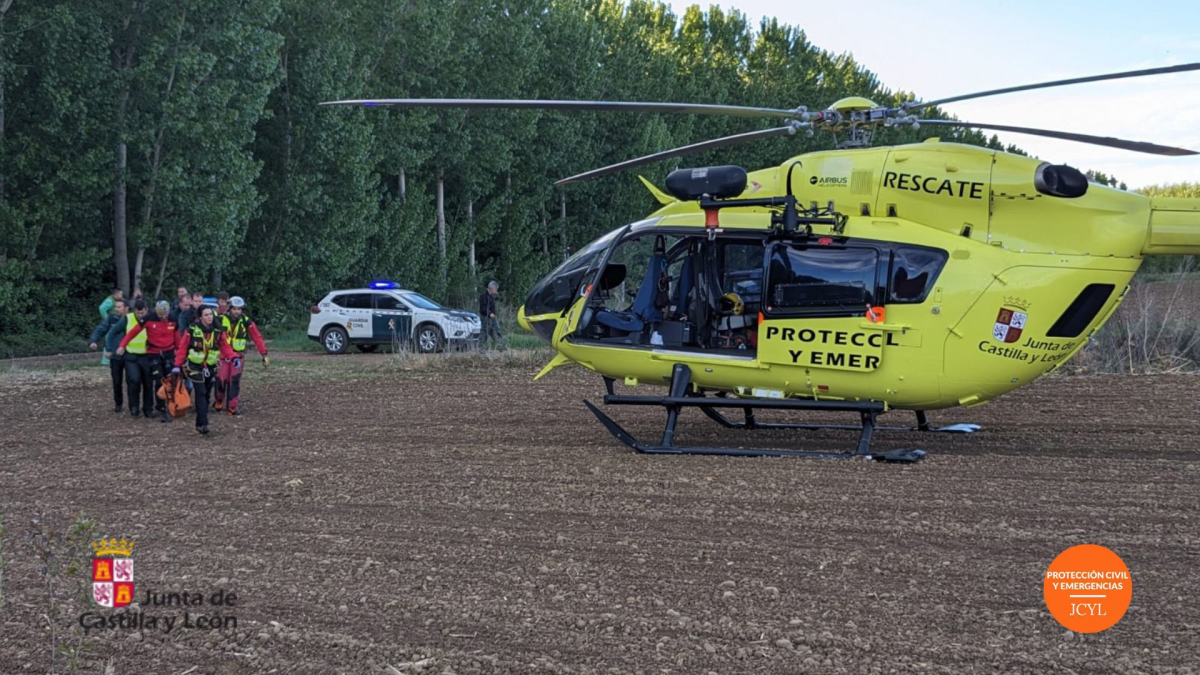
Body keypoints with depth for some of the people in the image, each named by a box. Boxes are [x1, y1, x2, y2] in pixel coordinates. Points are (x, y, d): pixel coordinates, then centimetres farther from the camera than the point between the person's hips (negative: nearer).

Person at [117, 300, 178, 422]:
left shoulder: (173, 320, -5)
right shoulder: (148, 320, -14)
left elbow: (177, 337, 5)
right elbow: (133, 332, -10)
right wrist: (122, 346, -15)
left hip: (169, 354, 3)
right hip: (153, 354, -3)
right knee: (158, 383, -5)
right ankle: (162, 410, 0)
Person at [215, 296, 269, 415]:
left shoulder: (247, 322, -5)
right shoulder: (222, 320, -8)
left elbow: (257, 337, -4)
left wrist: (264, 354, -8)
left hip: (238, 355, 1)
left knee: (235, 381, 0)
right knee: (221, 379, -6)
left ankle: (232, 407, 6)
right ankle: (219, 401, 19)